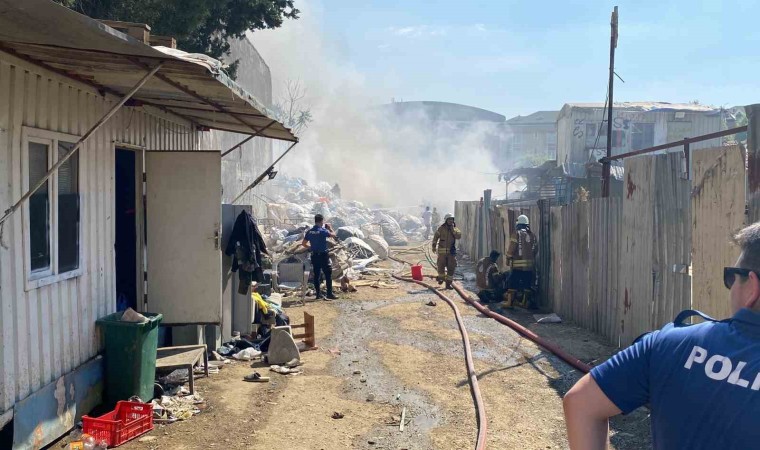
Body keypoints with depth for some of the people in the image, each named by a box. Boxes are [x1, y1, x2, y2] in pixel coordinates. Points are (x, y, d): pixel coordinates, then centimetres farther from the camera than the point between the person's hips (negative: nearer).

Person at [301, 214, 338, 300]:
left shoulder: (309, 231, 3)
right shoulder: (323, 231, -14)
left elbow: (303, 243, 7)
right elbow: (333, 235, -3)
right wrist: (329, 228, 13)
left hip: (314, 256, 6)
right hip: (323, 255, -6)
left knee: (316, 275, 11)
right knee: (328, 274, 0)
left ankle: (318, 294, 15)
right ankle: (329, 294, -2)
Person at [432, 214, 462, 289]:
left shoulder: (455, 228, 5)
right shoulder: (441, 228, 0)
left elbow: (459, 236, -12)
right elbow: (436, 237, 5)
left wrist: (453, 229, -16)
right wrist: (434, 246, -4)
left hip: (451, 251, 2)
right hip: (442, 251, -2)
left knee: (451, 267, -2)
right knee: (441, 266, 3)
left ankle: (448, 283, 4)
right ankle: (441, 277, 32)